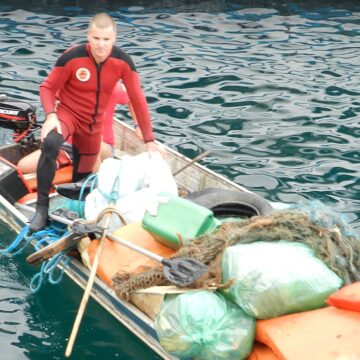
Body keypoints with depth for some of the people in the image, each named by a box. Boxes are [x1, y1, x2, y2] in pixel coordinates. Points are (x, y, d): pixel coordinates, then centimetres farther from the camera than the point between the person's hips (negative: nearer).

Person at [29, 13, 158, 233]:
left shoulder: (123, 61, -17)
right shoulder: (72, 58, -25)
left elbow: (138, 99, -12)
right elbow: (48, 88, -13)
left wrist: (149, 140, -11)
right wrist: (51, 115, -33)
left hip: (93, 122, 4)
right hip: (67, 112, -4)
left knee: (83, 177, 14)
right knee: (50, 144, -37)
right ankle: (42, 207, -28)